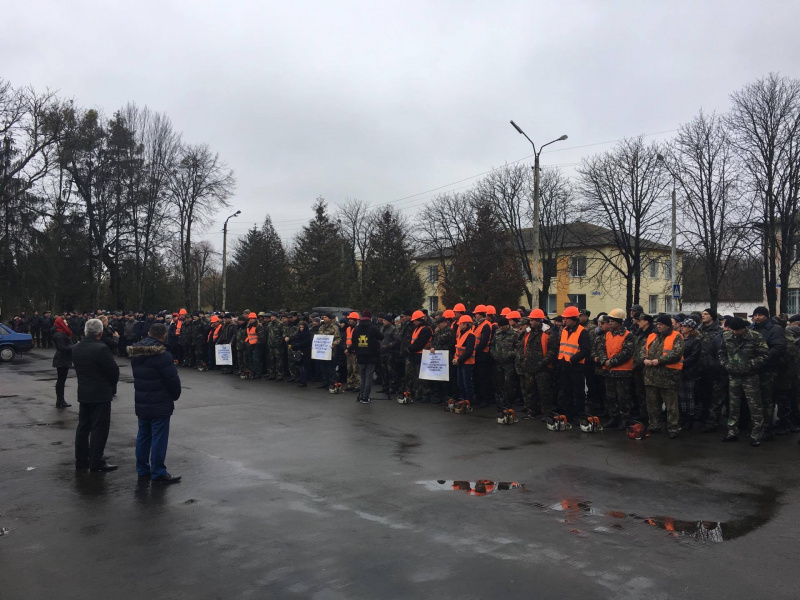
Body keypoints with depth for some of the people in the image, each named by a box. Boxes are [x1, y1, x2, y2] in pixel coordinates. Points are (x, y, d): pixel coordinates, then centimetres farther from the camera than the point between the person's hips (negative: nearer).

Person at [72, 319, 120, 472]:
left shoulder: (76, 348, 3)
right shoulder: (101, 349, -20)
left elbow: (78, 368, 9)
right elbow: (114, 370, -15)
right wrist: (111, 385, 4)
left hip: (83, 393, 7)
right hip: (101, 394, -7)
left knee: (83, 426, 16)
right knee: (99, 429, 0)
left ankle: (81, 460, 25)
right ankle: (96, 463, 5)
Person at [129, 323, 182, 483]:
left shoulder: (136, 353, 6)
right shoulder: (161, 355, -19)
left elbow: (137, 376, 15)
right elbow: (173, 379, -17)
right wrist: (175, 395, 0)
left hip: (141, 402, 8)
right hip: (160, 405, -8)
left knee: (143, 436, 16)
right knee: (159, 438, -2)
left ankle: (142, 470, 24)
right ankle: (158, 473, 2)